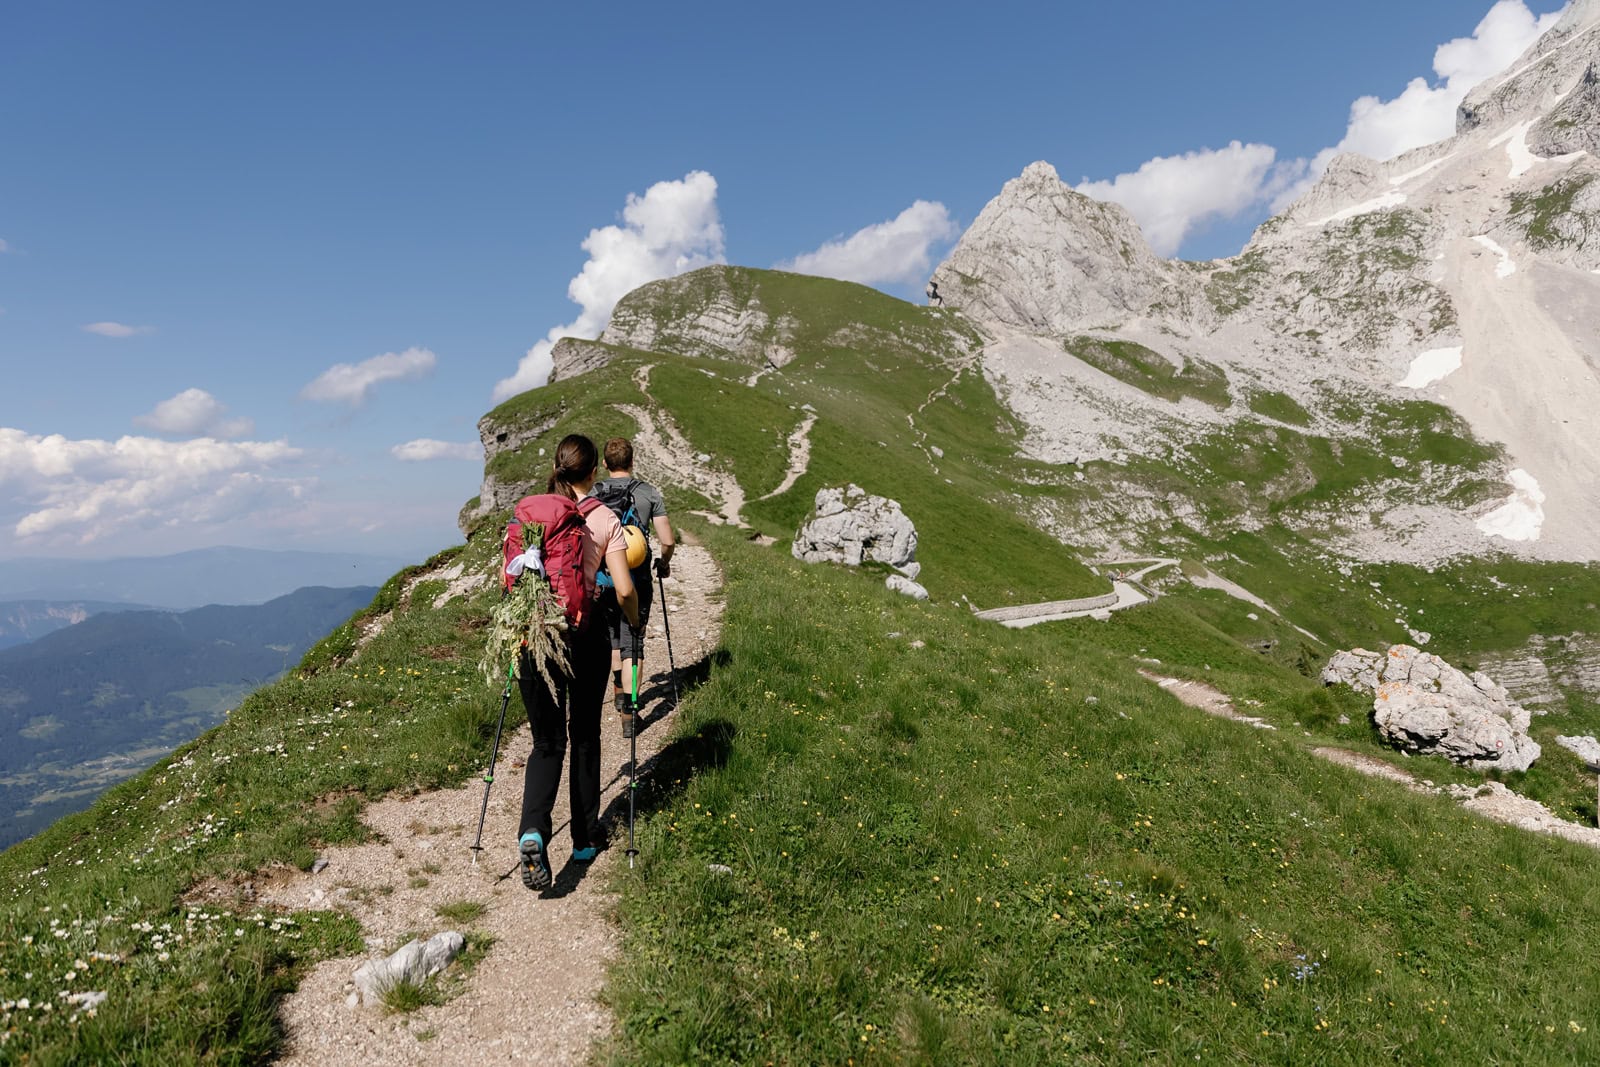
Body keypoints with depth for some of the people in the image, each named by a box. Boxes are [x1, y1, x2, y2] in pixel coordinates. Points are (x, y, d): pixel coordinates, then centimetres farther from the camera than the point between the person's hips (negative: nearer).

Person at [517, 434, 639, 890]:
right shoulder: (605, 519, -4)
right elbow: (624, 590, -9)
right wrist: (634, 624, 10)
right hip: (584, 636, -1)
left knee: (546, 741, 9)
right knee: (584, 737, 16)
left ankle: (532, 833, -13)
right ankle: (585, 838, 27)